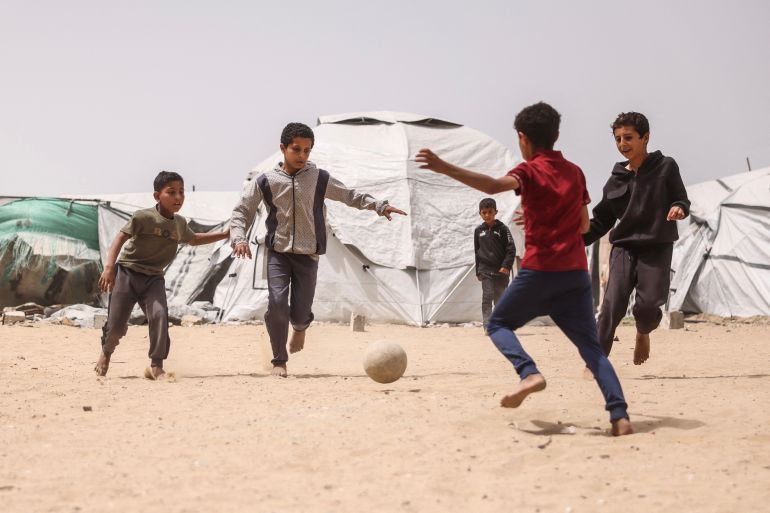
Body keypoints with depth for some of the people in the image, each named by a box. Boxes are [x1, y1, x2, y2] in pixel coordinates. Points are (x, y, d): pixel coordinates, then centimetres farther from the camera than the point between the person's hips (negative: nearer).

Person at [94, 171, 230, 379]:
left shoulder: (179, 223, 7)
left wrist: (225, 234, 23)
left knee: (159, 315, -21)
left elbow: (194, 239, 27)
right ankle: (106, 352, 33)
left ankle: (156, 366, -13)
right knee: (116, 325, -1)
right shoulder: (143, 217, -14)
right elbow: (120, 238, -17)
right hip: (127, 273, -4)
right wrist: (109, 266, -30)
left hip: (153, 278, 4)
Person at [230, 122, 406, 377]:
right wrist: (239, 238, -15)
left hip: (308, 255, 1)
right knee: (277, 303, -17)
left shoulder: (319, 179, 2)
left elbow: (350, 196, 11)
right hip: (278, 253, -1)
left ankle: (300, 326, 38)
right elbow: (241, 212, 2)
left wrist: (380, 206, 0)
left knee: (300, 312, -4)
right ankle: (279, 361, 3)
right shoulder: (265, 181, -1)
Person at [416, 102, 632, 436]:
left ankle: (529, 372, -11)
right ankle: (620, 417, -8)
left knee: (498, 323, 15)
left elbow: (493, 185, -24)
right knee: (592, 347, 6)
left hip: (540, 270, -5)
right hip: (576, 273, 5)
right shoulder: (575, 172, 15)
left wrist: (445, 168, -32)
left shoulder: (530, 171, -3)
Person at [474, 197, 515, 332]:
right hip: (486, 270, 1)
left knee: (500, 298, 7)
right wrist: (478, 271, 13)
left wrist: (506, 266, -16)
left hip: (501, 270, -1)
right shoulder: (478, 230, 8)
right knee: (487, 297, -10)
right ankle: (487, 326, -10)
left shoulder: (502, 229, -1)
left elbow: (511, 249, -4)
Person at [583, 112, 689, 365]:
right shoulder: (616, 179, 9)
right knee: (612, 305, -13)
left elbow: (682, 201, 5)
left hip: (657, 248, -2)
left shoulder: (665, 167, 1)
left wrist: (679, 208, -19)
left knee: (648, 306, -12)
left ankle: (643, 333, 24)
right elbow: (601, 221, 14)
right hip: (624, 247, 2)